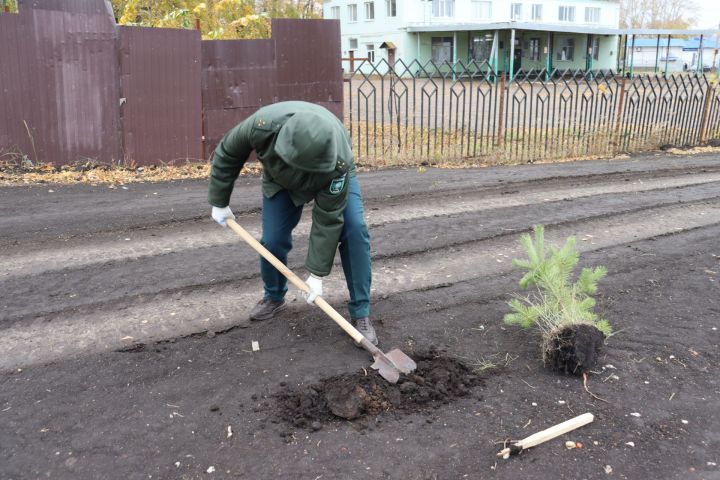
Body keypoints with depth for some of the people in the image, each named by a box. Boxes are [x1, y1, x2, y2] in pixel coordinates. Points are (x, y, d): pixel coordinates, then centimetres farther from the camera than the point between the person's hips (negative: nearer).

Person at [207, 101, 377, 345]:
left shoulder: (338, 162, -43)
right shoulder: (262, 126, -39)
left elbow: (328, 219, -34)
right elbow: (226, 155, -17)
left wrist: (317, 273, -28)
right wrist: (219, 202, -7)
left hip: (330, 176, -2)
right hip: (280, 179, 2)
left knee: (354, 230, -21)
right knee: (273, 240, -7)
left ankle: (360, 314, -9)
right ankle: (274, 298, 25)